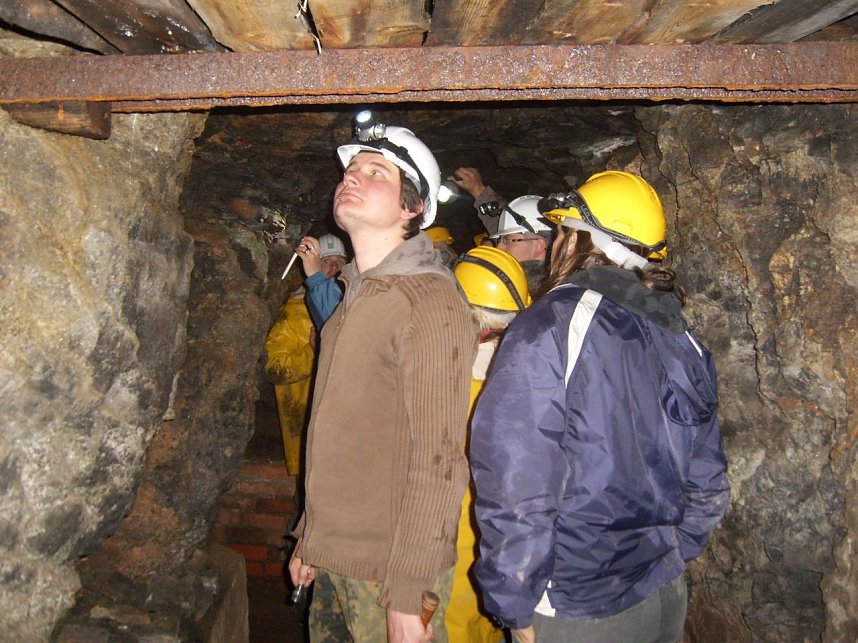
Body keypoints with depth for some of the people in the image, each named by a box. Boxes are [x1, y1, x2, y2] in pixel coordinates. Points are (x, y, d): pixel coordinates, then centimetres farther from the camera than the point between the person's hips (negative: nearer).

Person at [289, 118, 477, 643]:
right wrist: (310, 539, 16)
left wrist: (409, 595, -18)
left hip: (387, 574, -7)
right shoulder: (358, 295, 9)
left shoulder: (430, 303, -18)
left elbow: (438, 459, -20)